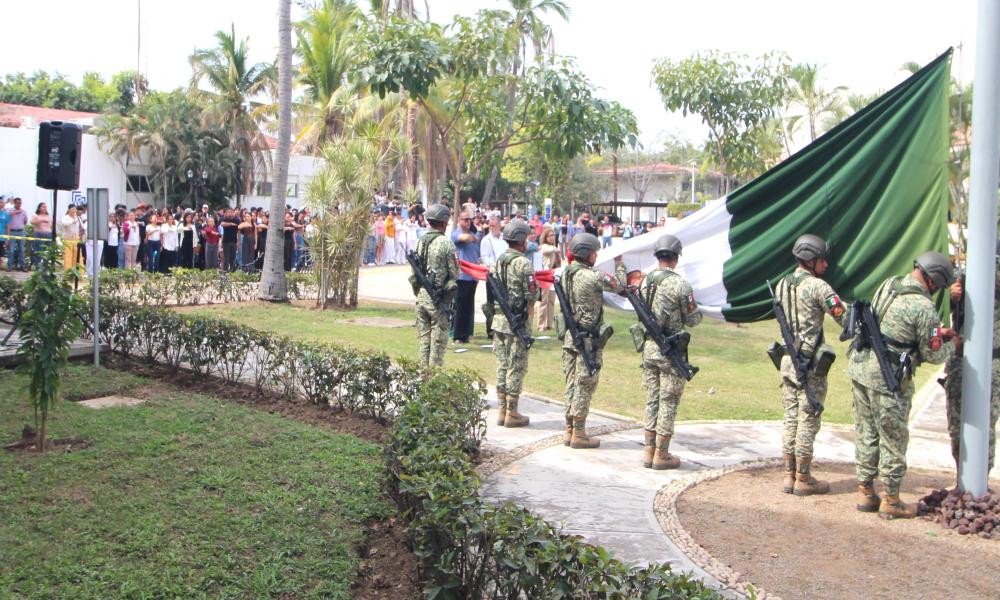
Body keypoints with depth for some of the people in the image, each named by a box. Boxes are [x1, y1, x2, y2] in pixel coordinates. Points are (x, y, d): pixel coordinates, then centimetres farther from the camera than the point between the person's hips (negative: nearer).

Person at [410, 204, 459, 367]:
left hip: (421, 295, 6)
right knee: (438, 341, 0)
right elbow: (455, 272, -10)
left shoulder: (420, 241, 6)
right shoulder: (446, 243, -12)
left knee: (424, 339, 12)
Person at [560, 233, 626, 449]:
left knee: (572, 383, 13)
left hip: (569, 336, 8)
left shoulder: (565, 274, 6)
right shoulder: (591, 277, -18)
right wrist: (619, 263, 8)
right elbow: (618, 284, -6)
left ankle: (570, 430, 19)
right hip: (588, 339, -8)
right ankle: (579, 434, 4)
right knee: (584, 386, 0)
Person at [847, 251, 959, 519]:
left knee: (866, 434, 16)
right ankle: (890, 501, 15)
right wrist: (952, 345, 13)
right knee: (893, 439, 6)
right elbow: (933, 355, -8)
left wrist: (938, 333, 20)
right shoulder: (923, 307, -16)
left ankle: (865, 492, 24)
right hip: (887, 378, -7)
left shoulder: (887, 285, 7)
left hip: (860, 367, 7)